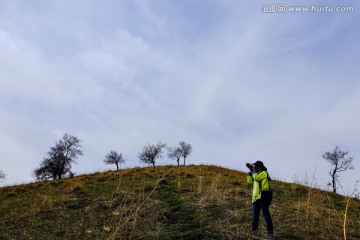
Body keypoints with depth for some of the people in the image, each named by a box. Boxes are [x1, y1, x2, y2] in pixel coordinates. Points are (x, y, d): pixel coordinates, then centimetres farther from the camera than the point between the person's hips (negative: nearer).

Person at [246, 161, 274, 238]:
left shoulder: (264, 173, 0)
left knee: (266, 215, -6)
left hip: (262, 197, -8)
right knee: (255, 215, 3)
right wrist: (250, 171, 14)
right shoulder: (257, 174, 25)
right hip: (256, 198, 8)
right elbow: (250, 181, 21)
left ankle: (270, 232, -3)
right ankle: (254, 230, 4)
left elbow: (256, 178, -16)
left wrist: (253, 169, -4)